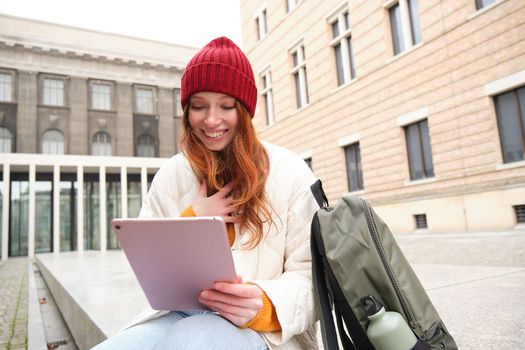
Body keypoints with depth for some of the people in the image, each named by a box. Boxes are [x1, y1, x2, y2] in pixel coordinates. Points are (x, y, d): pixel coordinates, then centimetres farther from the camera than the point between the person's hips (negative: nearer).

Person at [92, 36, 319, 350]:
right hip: (178, 317, 3)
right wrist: (191, 221, -9)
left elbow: (310, 275, -5)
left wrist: (266, 306, -26)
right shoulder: (170, 176, 7)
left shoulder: (289, 172, -2)